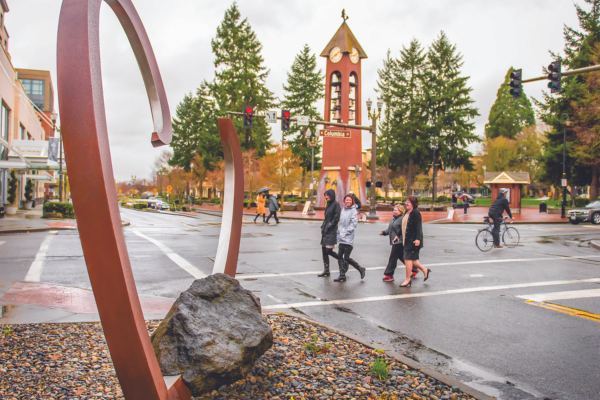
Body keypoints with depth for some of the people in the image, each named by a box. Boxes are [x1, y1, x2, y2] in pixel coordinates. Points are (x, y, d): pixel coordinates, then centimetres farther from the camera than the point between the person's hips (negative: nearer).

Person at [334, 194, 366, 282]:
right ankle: (342, 275, 11)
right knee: (339, 256, 5)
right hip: (341, 238, 7)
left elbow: (354, 224, -12)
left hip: (348, 239, -7)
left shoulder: (353, 211, -6)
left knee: (346, 258, -8)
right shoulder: (343, 210, 14)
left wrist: (346, 232, -15)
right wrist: (339, 232, 11)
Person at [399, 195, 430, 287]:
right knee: (411, 259, 13)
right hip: (407, 241, 9)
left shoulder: (415, 213, -13)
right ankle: (425, 270, 30)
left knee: (408, 259, -6)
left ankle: (408, 279, 4)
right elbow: (404, 226, 22)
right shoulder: (408, 213, 14)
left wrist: (418, 239, -26)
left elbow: (418, 226, -20)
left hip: (413, 241, -9)